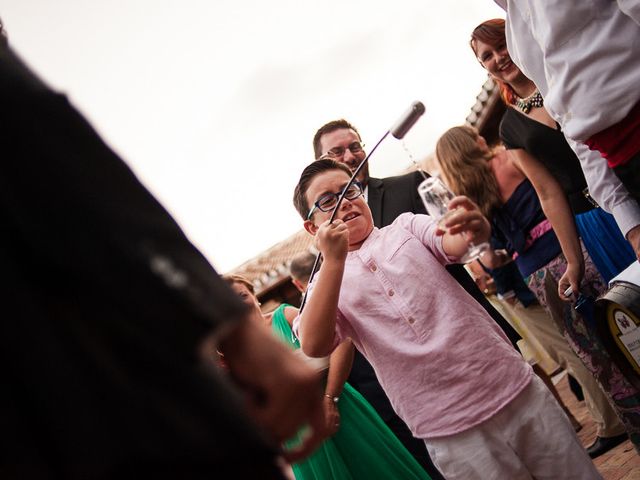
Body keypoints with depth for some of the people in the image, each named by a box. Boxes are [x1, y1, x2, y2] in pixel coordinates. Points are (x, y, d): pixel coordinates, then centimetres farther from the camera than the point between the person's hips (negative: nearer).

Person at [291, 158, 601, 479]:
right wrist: (333, 260, -18)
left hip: (512, 388, 1)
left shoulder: (405, 227, 7)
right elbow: (313, 346, -13)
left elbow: (453, 243, -14)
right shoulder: (326, 285, 6)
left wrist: (476, 232, -37)